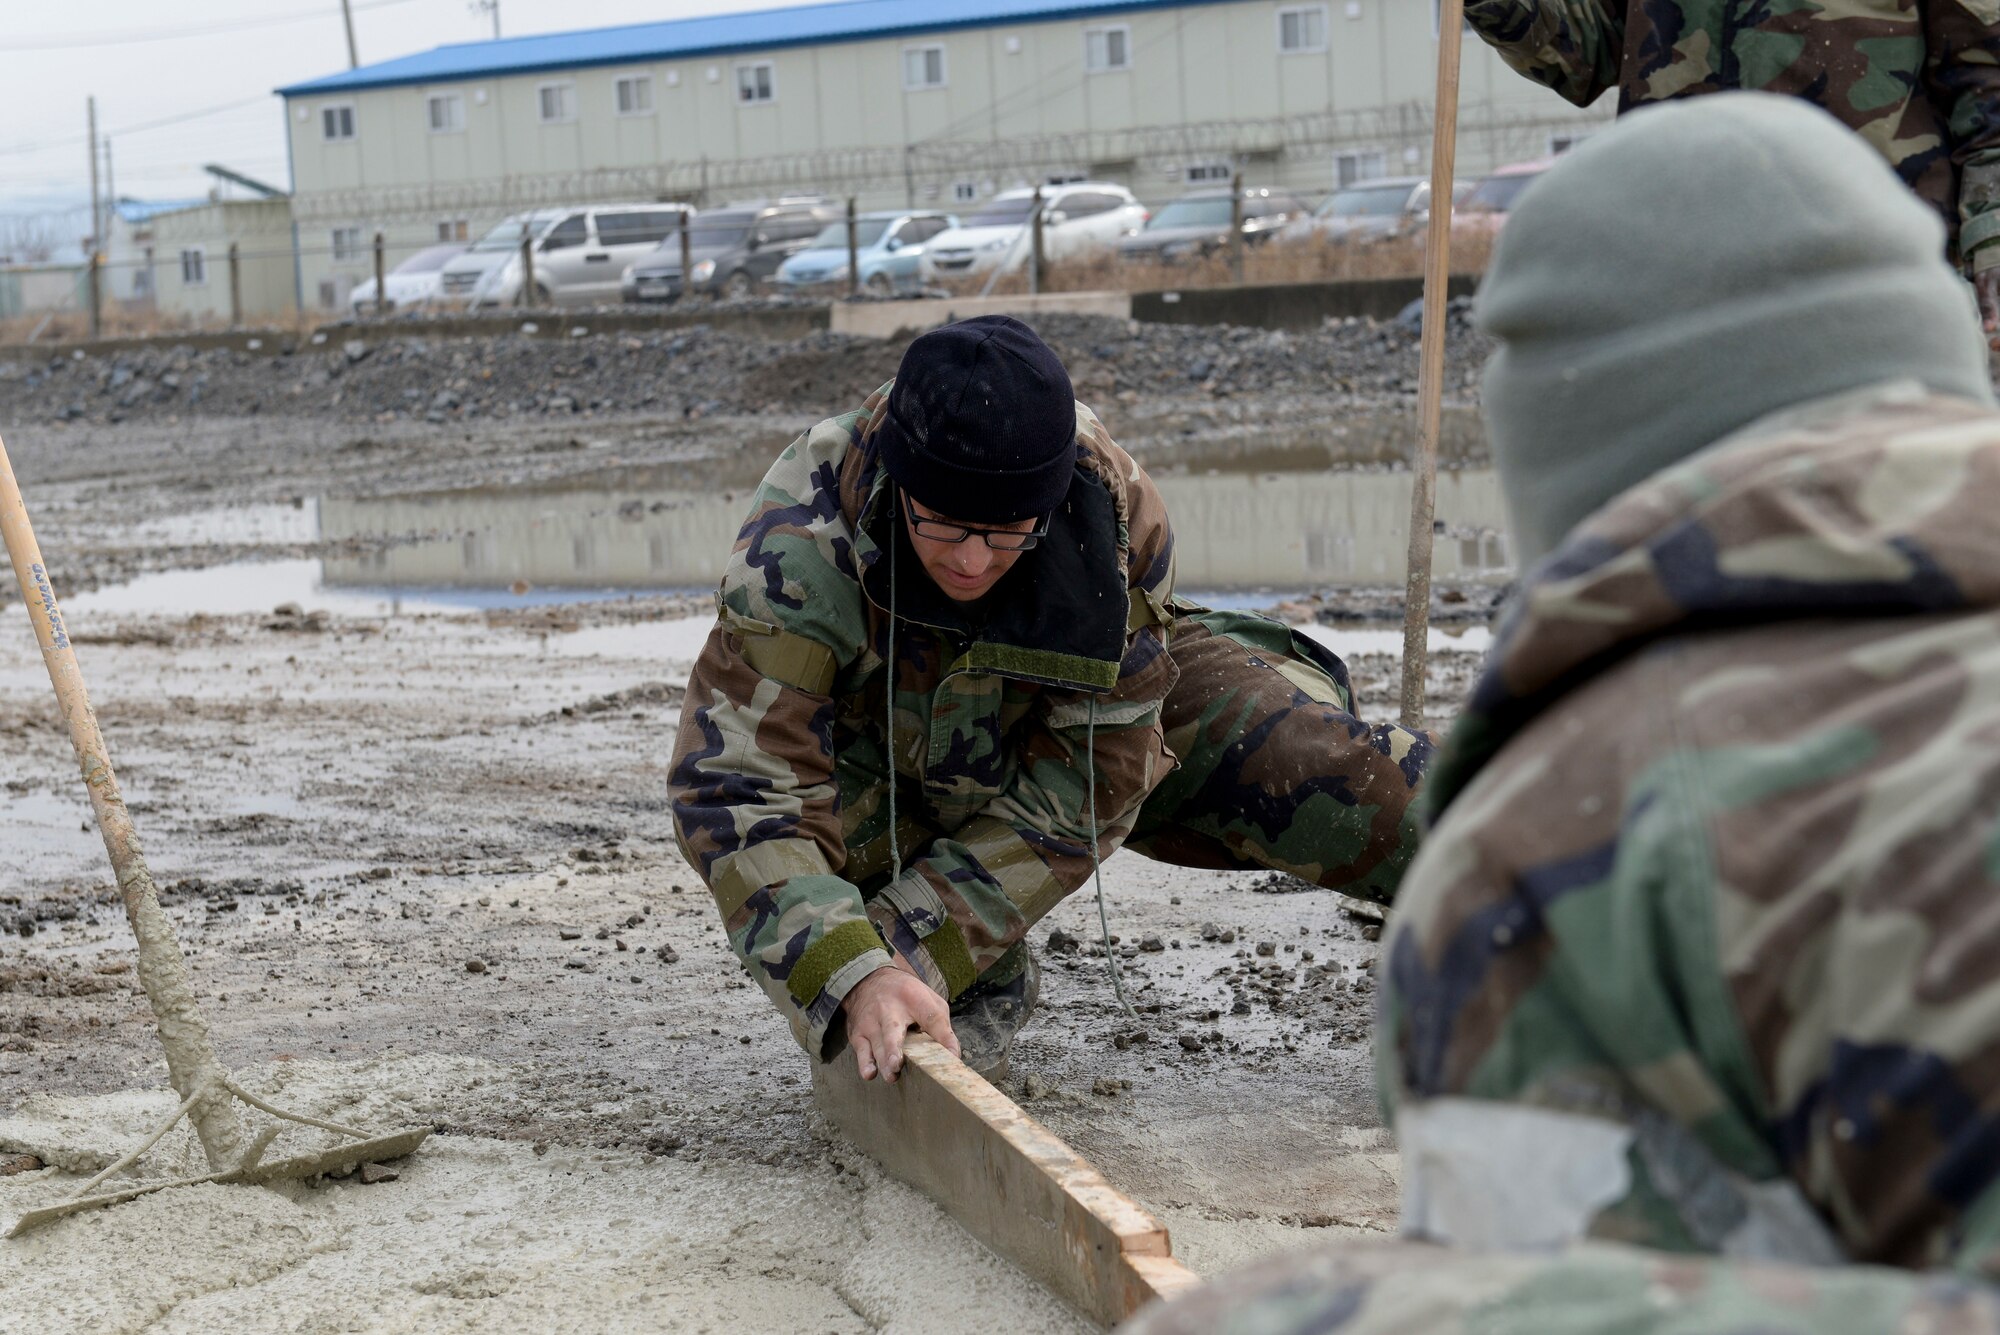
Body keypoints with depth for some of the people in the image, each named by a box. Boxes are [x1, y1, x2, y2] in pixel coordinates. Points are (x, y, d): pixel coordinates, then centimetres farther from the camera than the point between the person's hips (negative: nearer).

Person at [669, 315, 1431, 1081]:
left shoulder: (1113, 510, -34)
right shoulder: (800, 544, -40)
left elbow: (1087, 787, -28)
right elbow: (741, 790, -42)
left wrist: (908, 951, -35)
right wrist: (857, 978, -58)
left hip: (1100, 708, 1)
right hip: (889, 749, -1)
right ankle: (982, 986, -5)